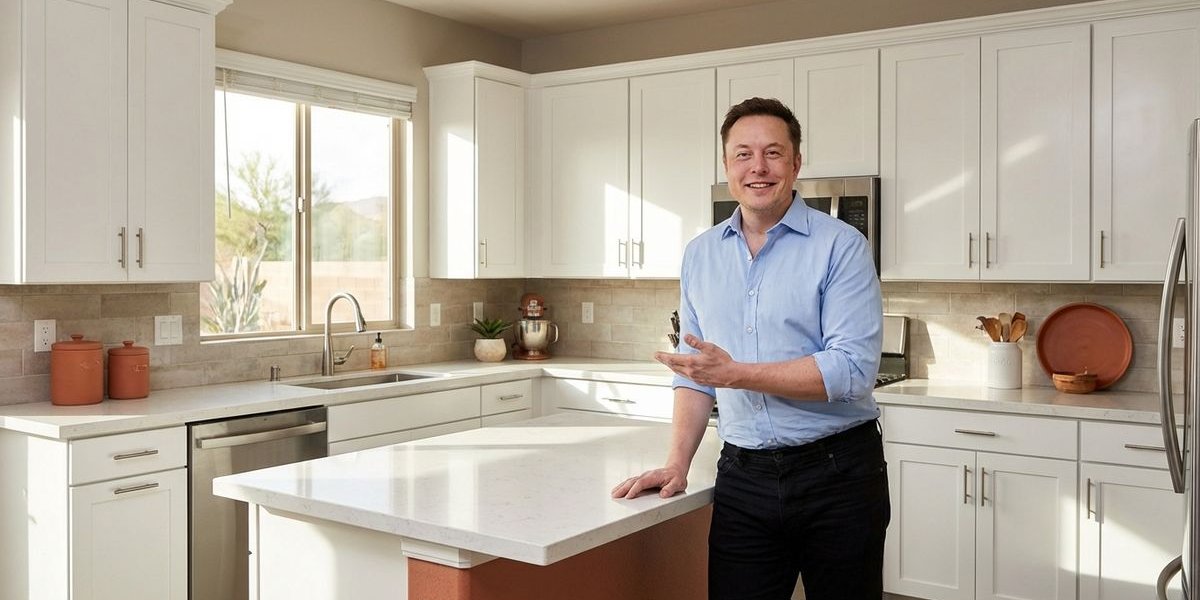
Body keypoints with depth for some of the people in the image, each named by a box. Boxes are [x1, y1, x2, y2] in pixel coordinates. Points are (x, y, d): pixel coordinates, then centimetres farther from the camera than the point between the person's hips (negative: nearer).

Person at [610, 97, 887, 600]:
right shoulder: (700, 256, 8)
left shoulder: (841, 247, -8)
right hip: (742, 477, 4)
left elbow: (853, 370, -16)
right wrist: (677, 464, 2)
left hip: (838, 470, -3)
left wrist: (736, 374, -18)